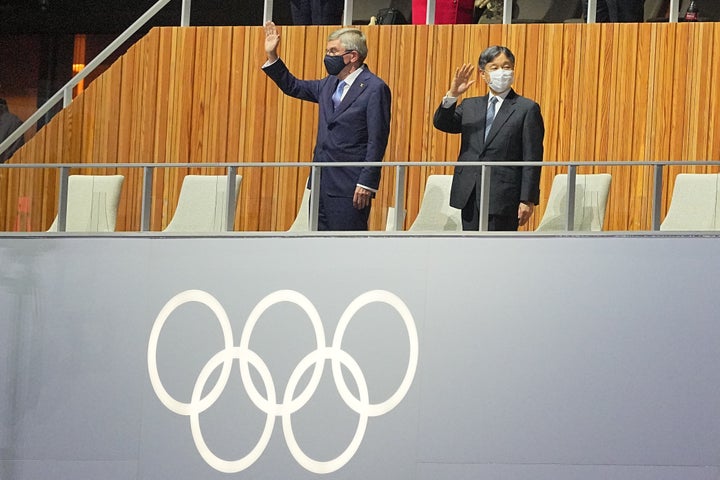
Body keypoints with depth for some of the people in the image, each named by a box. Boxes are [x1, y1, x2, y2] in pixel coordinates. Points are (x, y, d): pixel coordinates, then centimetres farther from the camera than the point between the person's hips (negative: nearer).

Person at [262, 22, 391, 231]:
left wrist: (366, 184, -18)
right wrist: (272, 56, 20)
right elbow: (293, 87, 31)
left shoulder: (375, 89, -10)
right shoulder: (329, 84, 15)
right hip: (322, 185, 8)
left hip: (349, 188, -8)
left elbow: (377, 141, -14)